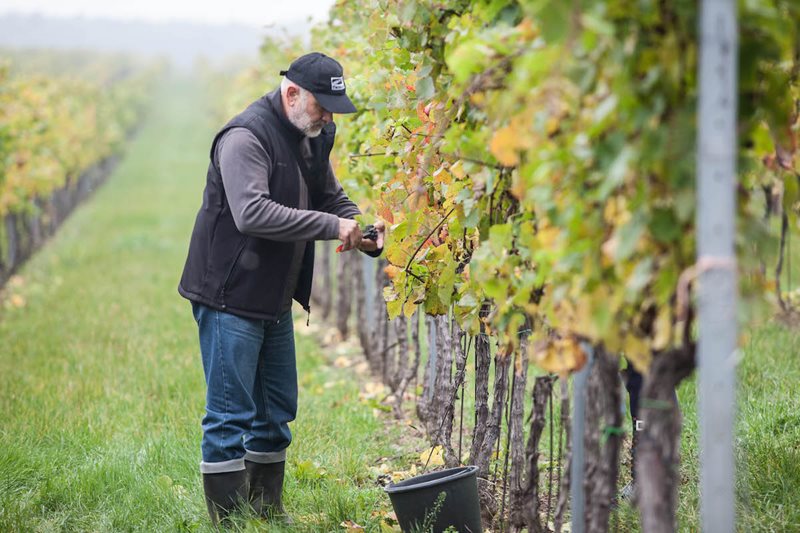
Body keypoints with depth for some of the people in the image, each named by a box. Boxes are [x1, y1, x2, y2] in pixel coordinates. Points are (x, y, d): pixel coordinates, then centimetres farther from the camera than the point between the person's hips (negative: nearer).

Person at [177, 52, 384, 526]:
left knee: (277, 411, 15)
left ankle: (266, 514, 26)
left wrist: (366, 234, -2)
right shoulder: (246, 137, -20)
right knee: (231, 416, -5)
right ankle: (229, 522, 2)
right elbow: (252, 213, -32)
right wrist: (332, 226, -31)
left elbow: (333, 198, 19)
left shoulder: (313, 138, 8)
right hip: (230, 296, -9)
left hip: (276, 299, 9)